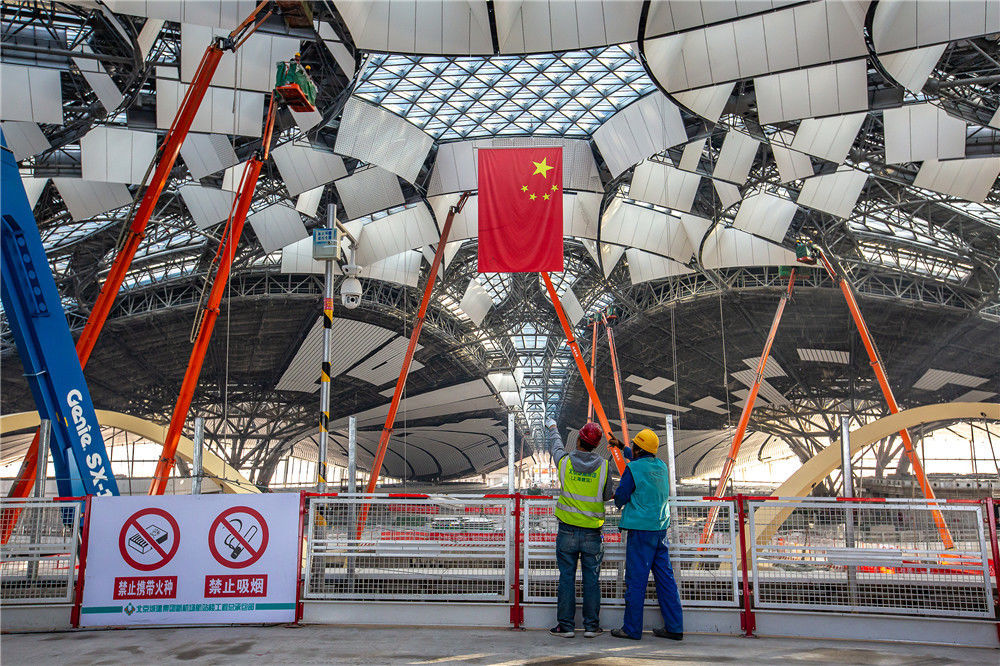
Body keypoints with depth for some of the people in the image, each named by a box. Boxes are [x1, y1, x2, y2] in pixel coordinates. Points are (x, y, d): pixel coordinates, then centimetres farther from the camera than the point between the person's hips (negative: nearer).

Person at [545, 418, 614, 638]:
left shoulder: (565, 461, -7)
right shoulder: (603, 466, -6)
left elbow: (555, 445, 16)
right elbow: (608, 495, 6)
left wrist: (551, 428, 36)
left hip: (567, 531, 0)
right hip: (592, 533, 0)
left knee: (567, 578, 6)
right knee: (592, 579, 9)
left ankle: (566, 625, 10)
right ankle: (591, 625, 14)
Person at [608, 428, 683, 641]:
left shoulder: (633, 468, -12)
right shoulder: (661, 466, 9)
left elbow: (620, 496, -8)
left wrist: (620, 505, 15)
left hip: (641, 529, -7)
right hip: (661, 528, 7)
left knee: (636, 579, -1)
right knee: (665, 577, 11)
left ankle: (632, 629, 4)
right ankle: (674, 627, 13)